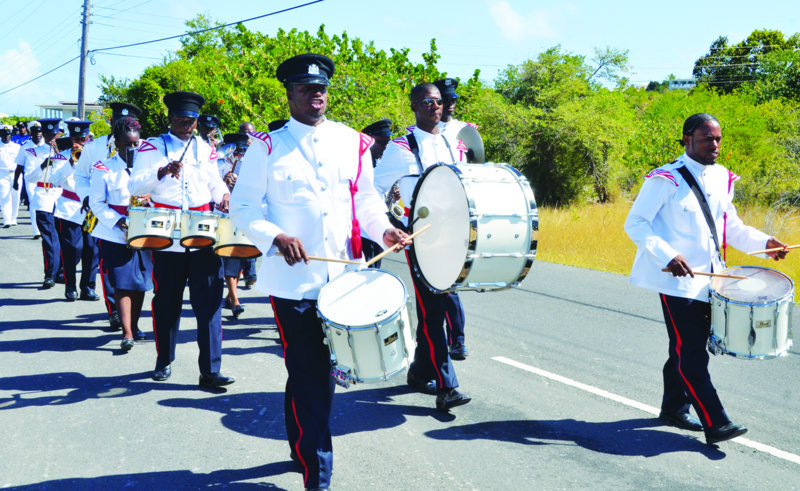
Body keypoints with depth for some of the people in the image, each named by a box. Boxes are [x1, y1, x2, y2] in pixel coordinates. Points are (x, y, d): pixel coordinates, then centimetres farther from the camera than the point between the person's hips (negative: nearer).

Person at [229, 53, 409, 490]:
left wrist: (384, 229, -3)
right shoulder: (268, 147, -1)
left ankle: (302, 444, 39)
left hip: (342, 276, 4)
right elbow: (243, 207, -1)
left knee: (323, 371, 17)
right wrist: (276, 237, -17)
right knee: (308, 377, -2)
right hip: (293, 280, -4)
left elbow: (365, 198, 16)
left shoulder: (353, 143, 9)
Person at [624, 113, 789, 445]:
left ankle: (674, 408, 30)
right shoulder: (665, 180, -11)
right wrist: (668, 256, -25)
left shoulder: (721, 178, 11)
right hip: (677, 281, -7)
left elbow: (730, 225, 19)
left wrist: (763, 242, 2)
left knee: (688, 347, 15)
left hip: (707, 279, 7)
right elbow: (635, 223, -13)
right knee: (691, 353, -7)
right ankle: (715, 424, -5)